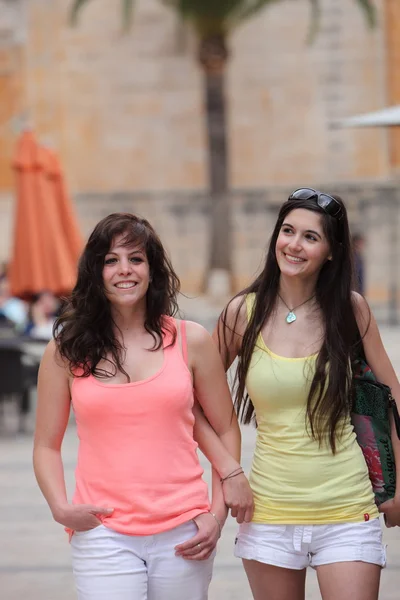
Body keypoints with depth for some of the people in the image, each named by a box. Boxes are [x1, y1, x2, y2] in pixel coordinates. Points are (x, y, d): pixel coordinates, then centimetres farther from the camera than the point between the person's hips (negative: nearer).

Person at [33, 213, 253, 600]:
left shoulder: (190, 341, 5)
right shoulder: (66, 351, 4)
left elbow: (225, 429, 9)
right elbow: (47, 445, 8)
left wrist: (218, 513, 0)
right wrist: (60, 507, -9)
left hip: (183, 535, 1)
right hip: (104, 535, -1)